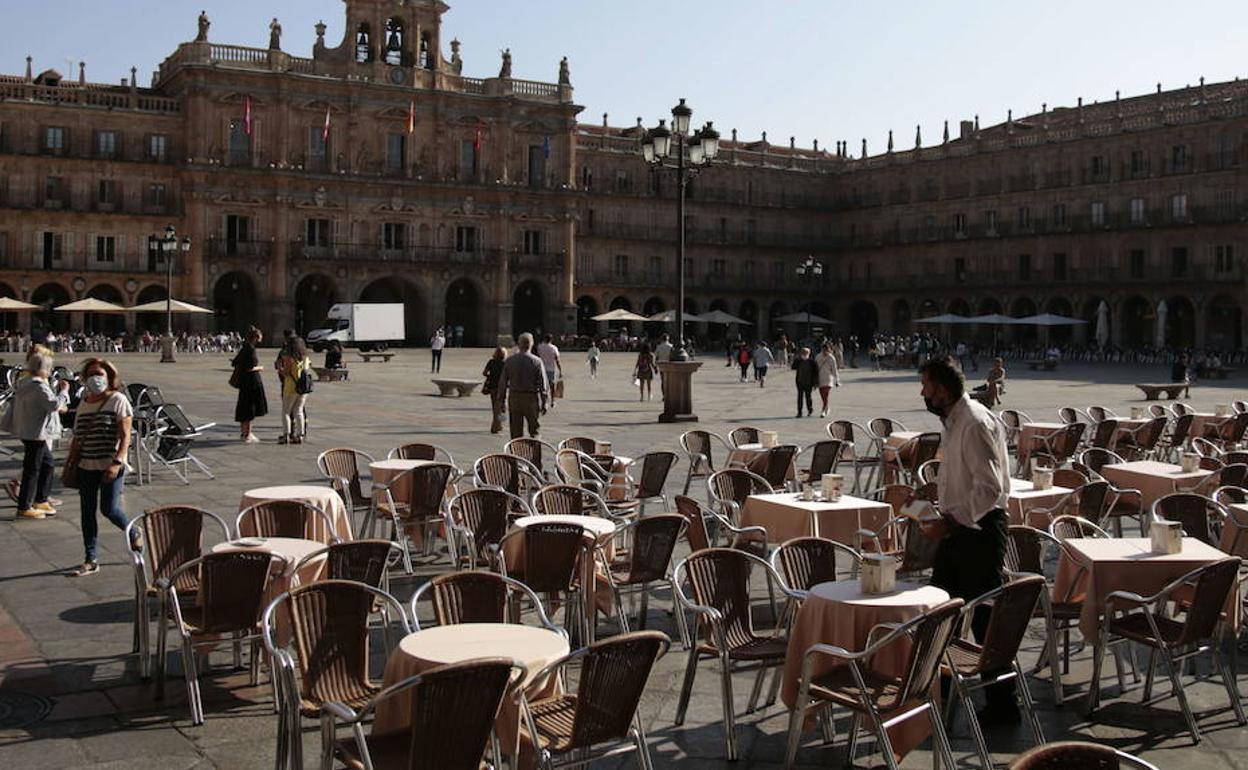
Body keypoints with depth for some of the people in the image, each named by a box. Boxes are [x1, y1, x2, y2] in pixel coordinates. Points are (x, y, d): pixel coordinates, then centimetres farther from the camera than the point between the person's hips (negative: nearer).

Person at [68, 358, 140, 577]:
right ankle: (90, 561, 13)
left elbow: (125, 436, -11)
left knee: (109, 509, -9)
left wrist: (117, 463, -20)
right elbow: (77, 438, 17)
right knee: (87, 512, 6)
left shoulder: (118, 400, -6)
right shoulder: (84, 403, 11)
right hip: (86, 466, 6)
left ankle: (135, 534, 21)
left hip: (110, 466, -6)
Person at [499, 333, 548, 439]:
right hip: (531, 398, -2)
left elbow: (503, 382, 4)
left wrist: (501, 400, 11)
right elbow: (543, 384, -5)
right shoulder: (536, 361, -6)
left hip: (514, 398, 2)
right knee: (534, 430, 7)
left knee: (516, 432, 8)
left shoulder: (509, 360, 2)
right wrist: (544, 402, 1)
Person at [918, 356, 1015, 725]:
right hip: (958, 527, 10)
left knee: (986, 619, -3)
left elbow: (989, 488, -27)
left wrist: (950, 522, -27)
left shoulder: (976, 424, -22)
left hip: (981, 528, -10)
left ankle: (1002, 705, 8)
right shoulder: (953, 421, 10)